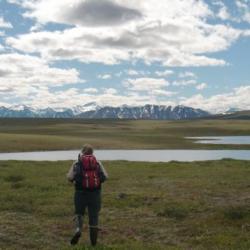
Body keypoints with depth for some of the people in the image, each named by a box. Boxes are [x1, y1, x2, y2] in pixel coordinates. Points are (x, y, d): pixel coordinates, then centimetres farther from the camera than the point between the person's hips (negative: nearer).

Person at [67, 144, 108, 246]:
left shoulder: (77, 163, -1)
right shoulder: (98, 163, 3)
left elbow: (70, 178, -8)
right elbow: (105, 177, -1)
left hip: (81, 192, -1)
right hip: (95, 192, 1)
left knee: (79, 213, 15)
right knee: (94, 215, 10)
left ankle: (78, 229, -12)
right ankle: (93, 240, 13)